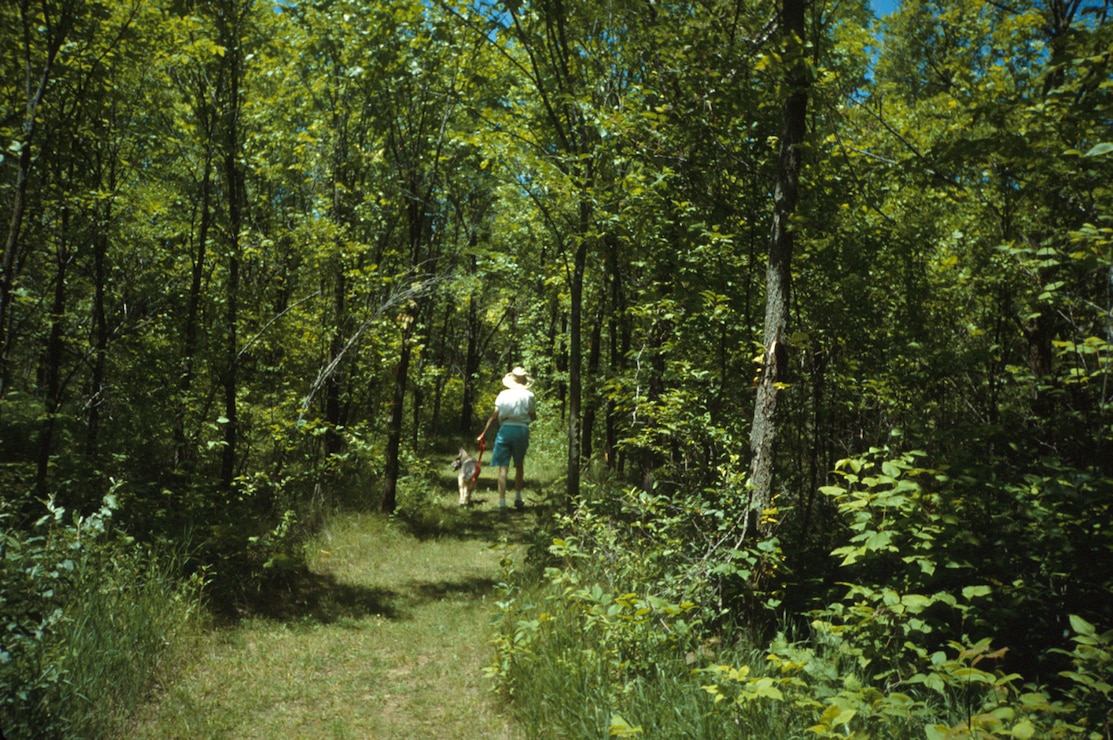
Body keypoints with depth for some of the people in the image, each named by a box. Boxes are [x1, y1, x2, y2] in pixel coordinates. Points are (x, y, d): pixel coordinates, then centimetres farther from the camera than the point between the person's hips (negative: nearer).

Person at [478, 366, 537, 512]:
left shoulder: (503, 394, 2)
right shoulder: (529, 395, 2)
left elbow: (494, 416, -2)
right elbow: (533, 417, 7)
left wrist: (484, 434, 3)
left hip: (505, 429, -1)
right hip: (522, 430, 1)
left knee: (503, 468, 1)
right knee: (519, 466, 21)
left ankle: (502, 503, -4)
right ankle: (517, 498, 27)